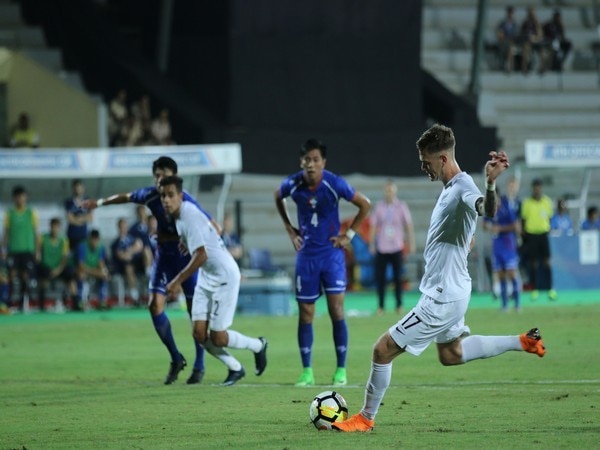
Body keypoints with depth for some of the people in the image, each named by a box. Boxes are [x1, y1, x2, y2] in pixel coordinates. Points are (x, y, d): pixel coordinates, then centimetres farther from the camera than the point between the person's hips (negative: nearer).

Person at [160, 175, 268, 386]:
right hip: (206, 277, 9)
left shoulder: (190, 216, -23)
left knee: (217, 338, -5)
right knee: (199, 333, 0)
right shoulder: (180, 216, 6)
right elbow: (215, 231, 20)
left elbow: (200, 256, -29)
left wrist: (177, 281, -25)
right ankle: (235, 368, 19)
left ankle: (258, 346, 23)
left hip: (224, 277, -9)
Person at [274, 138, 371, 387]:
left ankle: (341, 370, -1)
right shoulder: (292, 185, -9)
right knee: (305, 313, 2)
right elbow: (278, 198, 16)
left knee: (336, 310, -8)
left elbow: (365, 204, -2)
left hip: (331, 253, -2)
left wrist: (349, 235, -3)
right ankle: (307, 371, 8)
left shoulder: (335, 184, -15)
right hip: (306, 255, 2)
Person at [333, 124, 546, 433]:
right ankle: (522, 342, 27)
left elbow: (487, 211, -49)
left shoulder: (464, 187, -24)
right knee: (451, 355, 28)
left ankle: (366, 417, 11)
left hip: (442, 297, -10)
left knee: (383, 349, -4)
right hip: (448, 291, 10)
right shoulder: (450, 187, 7)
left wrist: (490, 182, -66)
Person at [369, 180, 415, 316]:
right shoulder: (379, 206, 5)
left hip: (397, 247, -1)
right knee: (380, 278, -3)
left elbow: (409, 226, 5)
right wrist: (372, 244, 7)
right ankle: (380, 306, 5)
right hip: (382, 248, 1)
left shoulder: (401, 206, 2)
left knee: (398, 278, 0)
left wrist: (411, 243, 2)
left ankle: (399, 305, 9)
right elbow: (374, 226, 9)